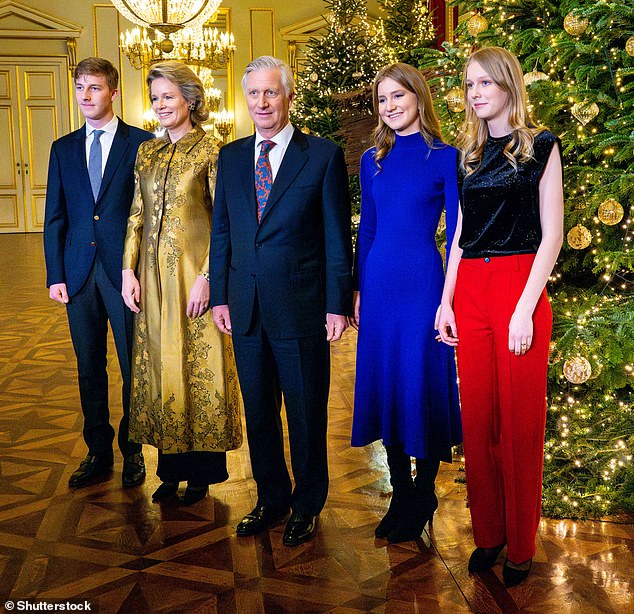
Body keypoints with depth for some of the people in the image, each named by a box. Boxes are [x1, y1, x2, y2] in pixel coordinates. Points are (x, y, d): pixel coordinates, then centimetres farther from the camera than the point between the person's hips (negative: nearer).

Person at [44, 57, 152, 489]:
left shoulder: (142, 144, 0)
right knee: (89, 368, 11)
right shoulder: (64, 149, 12)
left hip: (126, 271, -4)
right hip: (79, 272, 4)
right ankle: (98, 454, 24)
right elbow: (55, 218, 10)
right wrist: (55, 275, 3)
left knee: (134, 367, 5)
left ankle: (133, 452, 22)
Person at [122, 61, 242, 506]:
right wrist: (129, 270, 2)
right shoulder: (147, 152, 12)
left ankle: (203, 471, 17)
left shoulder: (210, 151, -6)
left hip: (194, 271, -6)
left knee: (199, 363, 2)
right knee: (160, 364, 10)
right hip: (154, 273, 6)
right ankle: (172, 466, 23)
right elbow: (137, 216, 12)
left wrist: (206, 276, -16)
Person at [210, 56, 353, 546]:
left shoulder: (324, 155, -4)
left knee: (306, 412, 8)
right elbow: (221, 232, 12)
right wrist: (220, 296, 7)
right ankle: (272, 498, 33)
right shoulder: (231, 157, 9)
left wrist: (338, 304, -9)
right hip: (246, 308, 4)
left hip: (301, 307, -4)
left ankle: (308, 505, 27)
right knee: (258, 410, 15)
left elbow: (338, 235, -5)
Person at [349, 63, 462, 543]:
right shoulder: (373, 160, 9)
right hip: (379, 282, 5)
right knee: (385, 380, 10)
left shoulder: (445, 158, -4)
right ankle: (400, 492, 25)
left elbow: (455, 233, -4)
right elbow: (367, 229, 13)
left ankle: (423, 497, 21)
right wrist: (358, 290, 10)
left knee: (423, 382, 2)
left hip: (423, 279, -4)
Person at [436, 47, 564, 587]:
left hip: (519, 288, -5)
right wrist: (446, 300, 6)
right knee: (478, 417, 7)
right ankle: (487, 535, 20)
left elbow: (551, 234, -5)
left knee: (519, 421, 0)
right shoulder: (468, 156, 15)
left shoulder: (539, 147, 1)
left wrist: (525, 309, -14)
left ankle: (520, 546, 14)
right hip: (469, 293, 5)